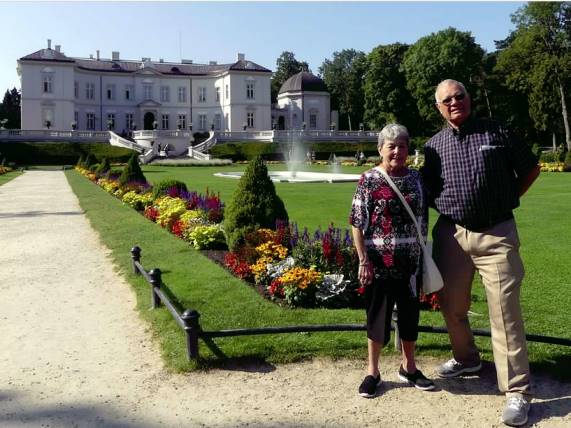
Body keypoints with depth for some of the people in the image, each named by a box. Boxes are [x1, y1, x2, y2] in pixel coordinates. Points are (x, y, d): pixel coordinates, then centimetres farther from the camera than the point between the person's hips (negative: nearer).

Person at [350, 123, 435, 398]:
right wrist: (364, 260, -12)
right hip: (379, 261, -4)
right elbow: (357, 223, -8)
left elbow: (423, 219, 12)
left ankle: (408, 367, 33)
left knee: (410, 312, 14)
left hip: (410, 261, 4)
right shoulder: (369, 179, -7)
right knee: (378, 314, 7)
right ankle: (372, 371, 23)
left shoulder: (415, 178, 5)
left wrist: (423, 254, 9)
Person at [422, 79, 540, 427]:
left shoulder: (497, 133, 1)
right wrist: (446, 209, 1)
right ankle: (466, 359, 39)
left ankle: (517, 391, 3)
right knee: (452, 305, 14)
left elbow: (531, 168, 9)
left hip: (497, 235, -3)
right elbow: (428, 192, 16)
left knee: (505, 311, -5)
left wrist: (508, 200, 3)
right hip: (452, 235, 4)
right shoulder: (434, 146, 9)